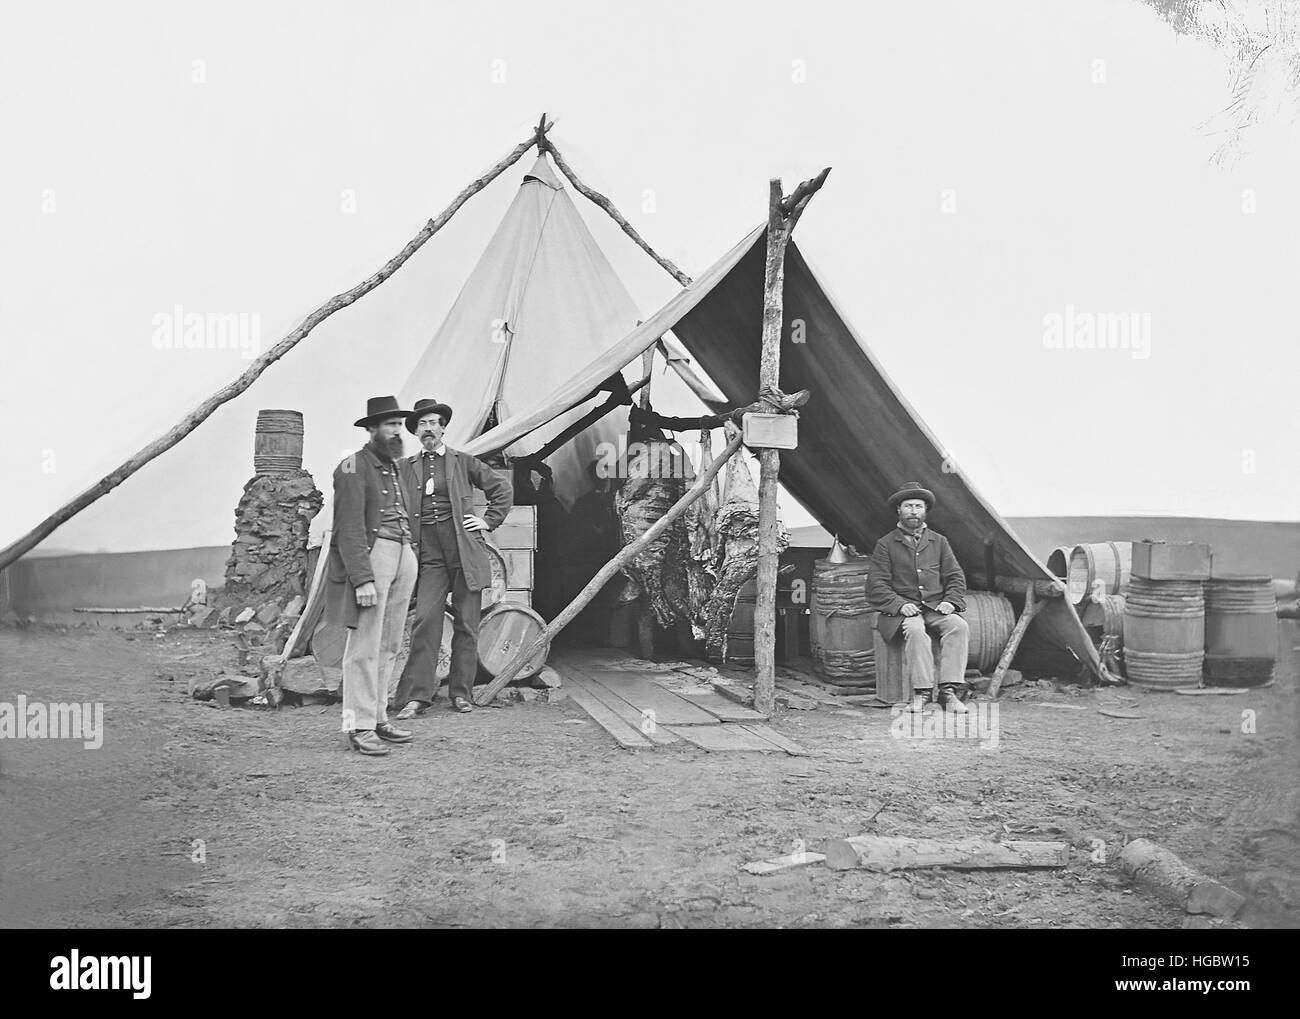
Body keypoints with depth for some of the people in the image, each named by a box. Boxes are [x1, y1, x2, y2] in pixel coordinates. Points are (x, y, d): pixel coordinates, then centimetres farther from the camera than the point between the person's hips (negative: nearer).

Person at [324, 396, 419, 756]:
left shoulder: (397, 467, 20)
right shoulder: (354, 467, -5)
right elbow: (350, 528, -12)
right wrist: (362, 578, -19)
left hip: (404, 555, 8)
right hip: (370, 554, -8)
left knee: (389, 645, 9)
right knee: (365, 646, -7)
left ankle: (378, 718, 15)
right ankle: (359, 726, -4)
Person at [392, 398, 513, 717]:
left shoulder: (463, 461, 9)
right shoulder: (406, 468, 11)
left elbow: (503, 490, 14)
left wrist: (488, 521, 5)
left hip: (464, 551, 0)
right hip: (428, 554, 0)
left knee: (466, 625, 2)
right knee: (425, 622, -9)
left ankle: (461, 693, 11)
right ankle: (417, 695, -7)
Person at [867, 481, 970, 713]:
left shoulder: (939, 542, 19)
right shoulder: (886, 544, 9)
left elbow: (955, 577, 15)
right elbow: (876, 585, 1)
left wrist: (951, 601, -6)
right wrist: (900, 604, -15)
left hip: (936, 608, 3)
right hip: (902, 611, -3)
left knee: (959, 626, -28)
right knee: (915, 630, -36)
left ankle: (949, 691, -32)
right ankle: (921, 692, -33)